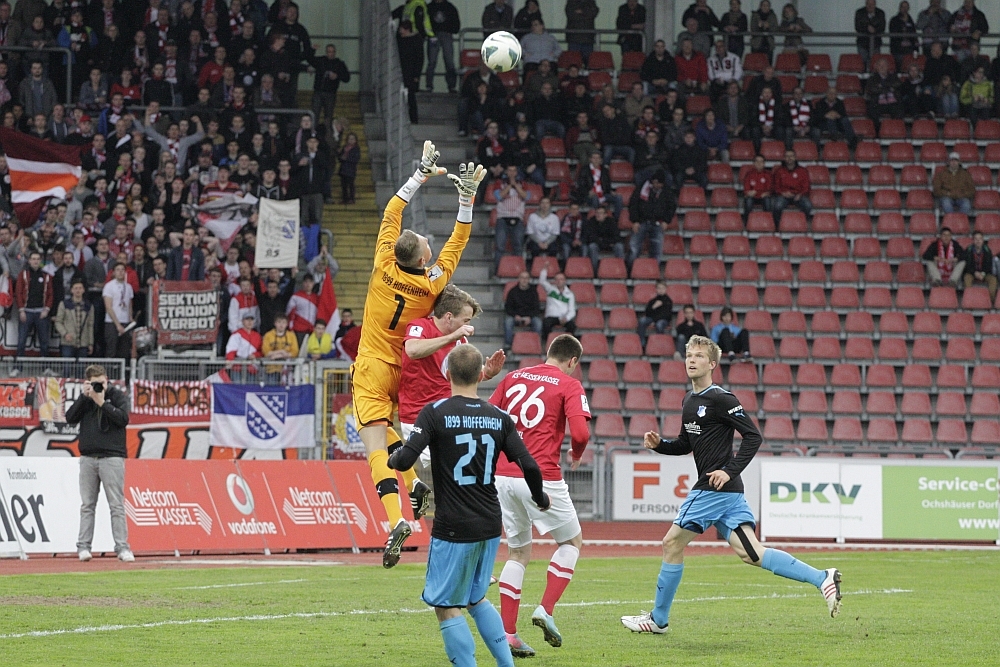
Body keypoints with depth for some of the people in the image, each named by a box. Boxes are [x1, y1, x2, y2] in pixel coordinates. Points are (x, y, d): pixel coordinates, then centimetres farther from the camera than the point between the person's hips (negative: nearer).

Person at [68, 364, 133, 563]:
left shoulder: (117, 395, 3)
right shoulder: (85, 399, 13)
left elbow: (123, 418, -9)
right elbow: (70, 418, 2)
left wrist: (102, 402, -13)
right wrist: (85, 396, -5)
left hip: (112, 457, -3)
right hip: (88, 457, 3)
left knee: (117, 505, -5)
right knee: (87, 505, 4)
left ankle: (122, 547, -6)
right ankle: (83, 546, 6)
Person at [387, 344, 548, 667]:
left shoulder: (435, 412, -9)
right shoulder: (499, 417, 3)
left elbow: (405, 460, -18)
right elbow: (529, 466, 0)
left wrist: (392, 458, 6)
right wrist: (540, 498, 19)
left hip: (453, 528, -6)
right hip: (490, 525, 6)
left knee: (446, 607, 3)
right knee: (475, 597, 23)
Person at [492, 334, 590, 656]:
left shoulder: (513, 378, 13)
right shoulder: (569, 385, -2)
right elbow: (580, 432, -14)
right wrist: (576, 455, 7)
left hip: (503, 475, 5)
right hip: (541, 478, -5)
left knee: (518, 553, 16)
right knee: (572, 540, 16)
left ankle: (507, 634, 8)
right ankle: (545, 610, 0)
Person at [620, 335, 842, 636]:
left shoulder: (720, 399, -10)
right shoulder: (689, 401, 18)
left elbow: (753, 436, -13)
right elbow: (686, 443, 29)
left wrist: (730, 471, -20)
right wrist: (659, 444, 10)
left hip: (716, 487, -9)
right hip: (724, 492, 9)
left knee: (672, 543, -1)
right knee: (750, 553, 0)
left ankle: (658, 619, 9)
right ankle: (821, 578, -5)